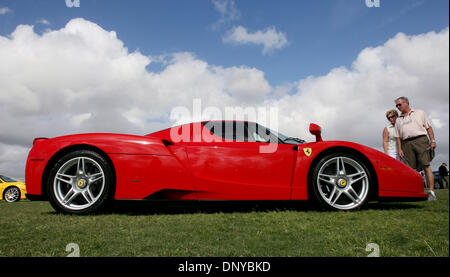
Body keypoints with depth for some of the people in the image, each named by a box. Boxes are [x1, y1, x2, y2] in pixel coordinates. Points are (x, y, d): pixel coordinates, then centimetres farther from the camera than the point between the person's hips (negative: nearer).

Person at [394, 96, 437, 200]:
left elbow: (428, 127, 11)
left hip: (420, 140, -3)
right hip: (407, 144, 3)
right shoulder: (398, 120, 23)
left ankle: (431, 192, -12)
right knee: (412, 169, -4)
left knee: (426, 166, -11)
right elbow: (398, 136, 18)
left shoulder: (420, 113, 16)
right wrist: (399, 149, 7)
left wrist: (432, 140, -1)